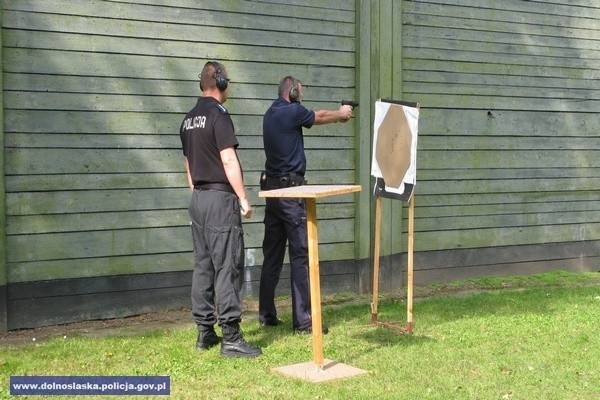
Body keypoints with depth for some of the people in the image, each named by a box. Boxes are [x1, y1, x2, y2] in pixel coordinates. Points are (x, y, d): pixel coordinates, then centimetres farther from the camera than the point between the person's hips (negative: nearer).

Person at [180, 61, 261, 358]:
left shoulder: (189, 120, 14)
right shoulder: (218, 114, -11)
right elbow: (228, 161, -16)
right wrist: (243, 199, -12)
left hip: (197, 199, 9)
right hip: (220, 198, -9)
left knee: (203, 266, 11)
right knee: (227, 267, -7)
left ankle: (205, 332, 16)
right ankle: (231, 338, -6)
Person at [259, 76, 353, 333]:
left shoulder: (271, 113, 15)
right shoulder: (292, 111, -10)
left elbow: (314, 116, 25)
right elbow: (318, 118, 9)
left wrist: (336, 114, 32)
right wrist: (341, 114, 28)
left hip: (272, 188, 9)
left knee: (272, 253, 12)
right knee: (301, 253, -7)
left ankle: (266, 314, 17)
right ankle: (303, 320, -6)